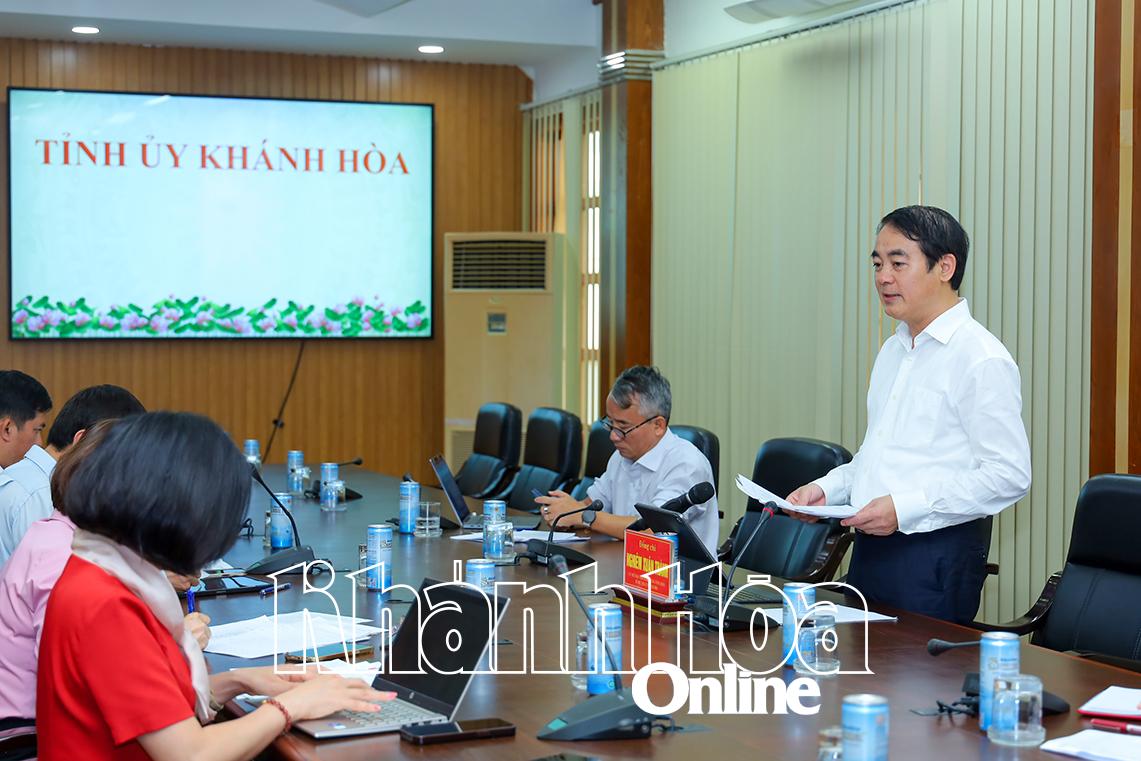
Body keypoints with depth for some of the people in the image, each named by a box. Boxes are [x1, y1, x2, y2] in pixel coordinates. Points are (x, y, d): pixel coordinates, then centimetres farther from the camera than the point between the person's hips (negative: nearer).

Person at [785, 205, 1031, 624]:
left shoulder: (981, 358, -12)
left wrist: (906, 508, -22)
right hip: (869, 550, 8)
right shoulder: (893, 350, 16)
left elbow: (1009, 475, -18)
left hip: (936, 555, -8)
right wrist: (826, 488, 7)